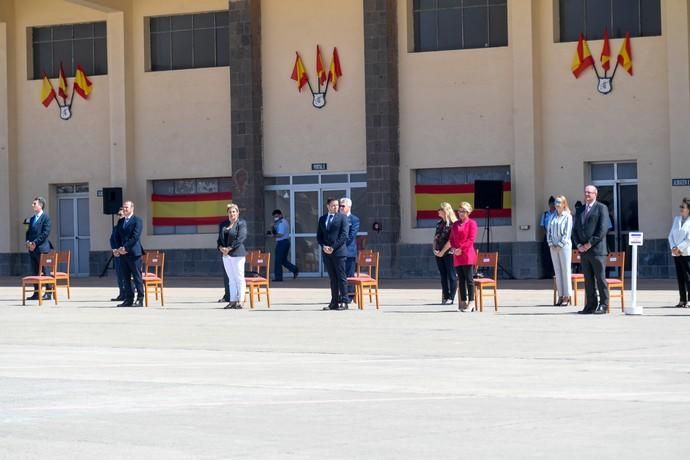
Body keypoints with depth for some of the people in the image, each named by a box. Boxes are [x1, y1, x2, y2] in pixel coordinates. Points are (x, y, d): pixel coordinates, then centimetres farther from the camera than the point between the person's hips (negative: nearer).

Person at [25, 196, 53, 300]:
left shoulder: (46, 217, -7)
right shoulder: (32, 219, 18)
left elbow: (45, 233, -14)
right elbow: (28, 232, 21)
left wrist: (35, 243, -16)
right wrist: (28, 242, 1)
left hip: (42, 248, -8)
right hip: (32, 248, 8)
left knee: (45, 271, -4)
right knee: (34, 272, 8)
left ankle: (48, 293, -2)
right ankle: (36, 293, 12)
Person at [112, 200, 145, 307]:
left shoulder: (137, 221, -4)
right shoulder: (120, 221, 18)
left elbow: (135, 237, -12)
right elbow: (117, 237, 15)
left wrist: (125, 248, -16)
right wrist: (118, 249, -1)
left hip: (133, 252, -7)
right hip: (123, 254, 7)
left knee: (137, 277, -5)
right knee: (126, 278, 7)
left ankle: (140, 300, -3)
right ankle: (128, 299, 10)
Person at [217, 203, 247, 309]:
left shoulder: (241, 223, -3)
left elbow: (241, 238, -13)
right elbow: (220, 238, 15)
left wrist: (229, 248, -16)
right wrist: (221, 248, -6)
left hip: (237, 254, -6)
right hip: (226, 255, 6)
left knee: (239, 278, -5)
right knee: (231, 279, 7)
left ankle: (240, 301, -5)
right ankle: (232, 301, 9)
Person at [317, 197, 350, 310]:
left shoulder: (342, 217, 2)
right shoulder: (322, 219, 16)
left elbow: (344, 235, -7)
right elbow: (319, 235, 15)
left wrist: (333, 247, -12)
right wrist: (323, 246, -4)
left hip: (338, 251, -5)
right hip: (326, 253, 5)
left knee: (341, 277, -5)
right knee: (332, 278, 6)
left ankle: (344, 302, -5)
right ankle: (334, 302, 7)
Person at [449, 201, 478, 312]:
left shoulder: (471, 223, -1)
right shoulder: (455, 225, 17)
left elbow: (471, 239, -9)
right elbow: (452, 238, 17)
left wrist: (461, 249, -15)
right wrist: (453, 248, -3)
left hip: (467, 255, -6)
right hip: (457, 256, 6)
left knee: (469, 279, -7)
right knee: (461, 279, 6)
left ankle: (471, 303, -7)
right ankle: (463, 302, 9)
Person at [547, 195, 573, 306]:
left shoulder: (567, 217, -2)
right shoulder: (553, 217, 13)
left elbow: (567, 233, -8)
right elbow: (549, 231, 12)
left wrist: (560, 245, -12)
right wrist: (551, 244, -1)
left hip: (564, 246, -5)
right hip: (553, 247, 5)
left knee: (565, 271, -4)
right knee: (557, 272, 5)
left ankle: (567, 297, -2)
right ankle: (560, 296, 8)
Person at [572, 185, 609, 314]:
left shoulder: (601, 208, -1)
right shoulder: (580, 210, 18)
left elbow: (603, 229, -10)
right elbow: (575, 229, 16)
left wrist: (589, 244, -13)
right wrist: (578, 245, 0)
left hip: (597, 250, -6)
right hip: (583, 250, 6)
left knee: (600, 278, -4)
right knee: (588, 279, 6)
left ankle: (603, 306, 0)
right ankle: (590, 306, 8)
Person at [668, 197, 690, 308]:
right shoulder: (676, 219, 15)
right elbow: (671, 235, 11)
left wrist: (679, 248, -14)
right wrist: (673, 248, -4)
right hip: (676, 253, 6)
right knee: (680, 277, 7)